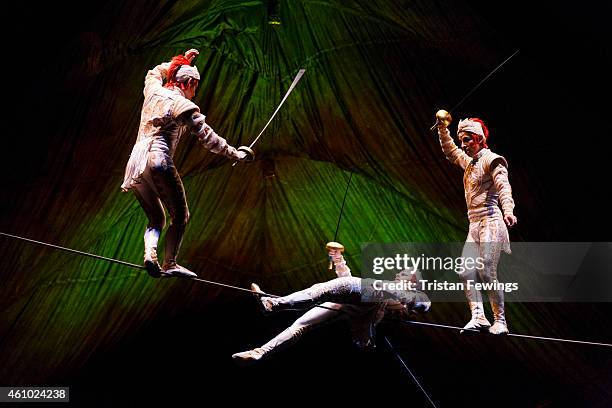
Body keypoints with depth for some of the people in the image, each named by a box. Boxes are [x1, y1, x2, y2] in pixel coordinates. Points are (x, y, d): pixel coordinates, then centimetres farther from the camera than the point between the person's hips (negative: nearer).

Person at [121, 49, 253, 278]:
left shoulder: (153, 90, 16)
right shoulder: (184, 106, -1)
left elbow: (155, 72, 41)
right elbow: (207, 137, -3)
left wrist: (182, 61, 46)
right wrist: (234, 154, 3)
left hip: (135, 165, 7)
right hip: (159, 161, -7)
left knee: (156, 219, 15)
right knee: (179, 215, 5)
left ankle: (149, 254, -10)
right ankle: (170, 264, 0)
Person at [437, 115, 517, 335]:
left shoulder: (491, 160, -5)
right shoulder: (469, 162, 19)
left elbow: (504, 187, -19)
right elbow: (450, 151, 38)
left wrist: (508, 210, -35)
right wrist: (443, 129, 26)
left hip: (490, 222, -8)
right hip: (474, 225, 8)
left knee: (486, 272, -14)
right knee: (466, 272, -5)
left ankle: (500, 320, -7)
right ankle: (478, 317, -8)